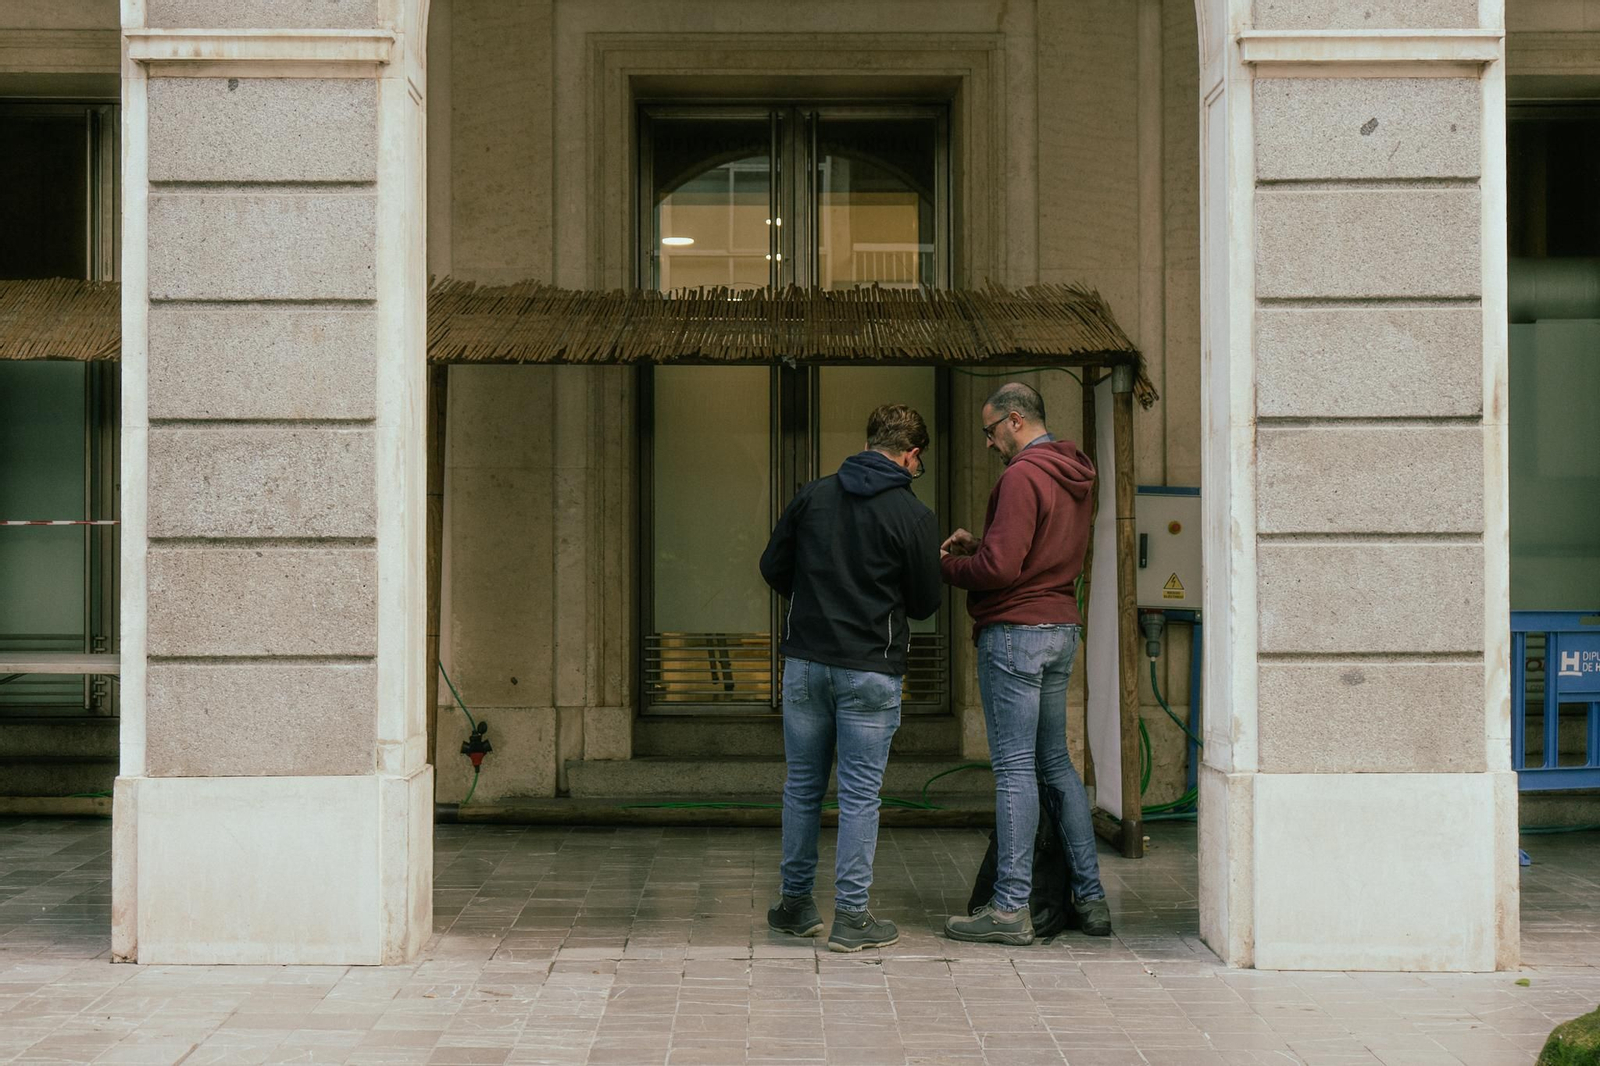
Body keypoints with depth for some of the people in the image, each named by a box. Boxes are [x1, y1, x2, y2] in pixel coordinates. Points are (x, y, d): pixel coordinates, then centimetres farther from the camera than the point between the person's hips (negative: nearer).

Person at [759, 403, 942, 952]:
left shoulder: (813, 496, 3)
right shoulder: (914, 516, -8)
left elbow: (772, 567, 8)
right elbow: (925, 602, -2)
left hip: (805, 662, 4)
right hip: (870, 671, -4)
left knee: (803, 785, 14)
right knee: (860, 793, 2)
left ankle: (795, 902, 23)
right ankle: (851, 916, 4)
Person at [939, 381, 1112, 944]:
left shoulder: (1022, 476, -15)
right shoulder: (1074, 477, 15)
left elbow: (1000, 569, -21)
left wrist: (947, 565, -4)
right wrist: (978, 546, 12)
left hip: (1016, 632, -9)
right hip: (1061, 628, 9)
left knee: (1014, 769, -6)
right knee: (1055, 764, 15)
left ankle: (1011, 907, -3)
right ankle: (1090, 898, 17)